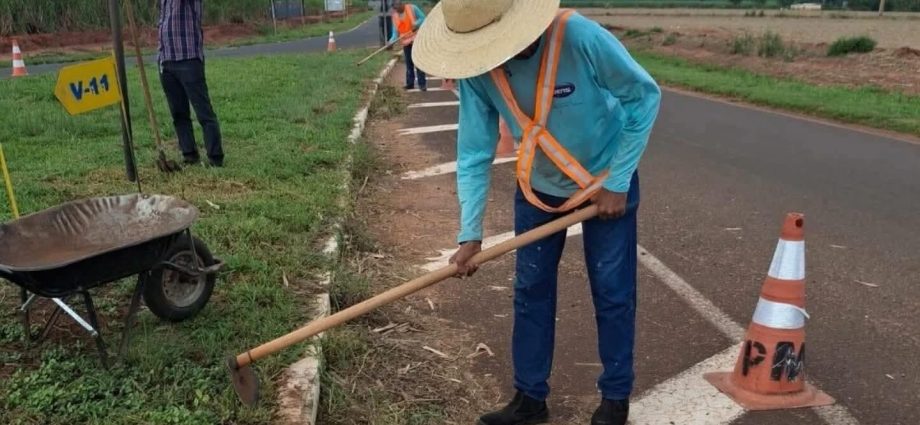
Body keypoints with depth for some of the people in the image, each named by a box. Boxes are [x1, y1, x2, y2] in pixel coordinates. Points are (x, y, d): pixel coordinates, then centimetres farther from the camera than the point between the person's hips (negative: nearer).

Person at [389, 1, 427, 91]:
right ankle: (410, 84, 18)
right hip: (405, 41, 5)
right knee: (409, 63, 10)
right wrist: (392, 41, -12)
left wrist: (416, 24, -22)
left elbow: (423, 18, -4)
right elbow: (395, 31, 5)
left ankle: (422, 84, -5)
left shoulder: (412, 8, -4)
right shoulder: (394, 16, 7)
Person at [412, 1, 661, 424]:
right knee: (530, 291, 9)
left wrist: (618, 181, -19)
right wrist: (470, 232, -23)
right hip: (537, 187, 4)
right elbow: (474, 151, -15)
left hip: (605, 181, -3)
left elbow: (644, 95, -20)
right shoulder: (476, 72, -21)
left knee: (612, 293, 6)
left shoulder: (581, 37, -33)